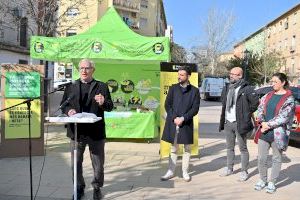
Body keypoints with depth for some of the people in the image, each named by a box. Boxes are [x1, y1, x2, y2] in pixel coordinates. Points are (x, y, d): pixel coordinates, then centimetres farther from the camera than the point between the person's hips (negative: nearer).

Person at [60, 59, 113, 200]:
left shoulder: (102, 87, 4)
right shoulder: (71, 87, 11)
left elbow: (110, 106, 0)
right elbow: (63, 105, 11)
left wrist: (103, 103, -21)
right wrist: (68, 110, -11)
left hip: (96, 132, -2)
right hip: (76, 131, 2)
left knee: (98, 163, 9)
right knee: (76, 163, 13)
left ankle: (97, 188, 29)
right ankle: (79, 188, 32)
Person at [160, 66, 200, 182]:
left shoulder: (194, 90, 1)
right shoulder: (173, 88, 6)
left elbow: (195, 108, -5)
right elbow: (167, 104, 2)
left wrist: (183, 118, -15)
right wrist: (174, 118, -10)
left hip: (187, 123, -1)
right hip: (172, 122, 1)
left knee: (187, 149, 9)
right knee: (173, 148, 10)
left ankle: (185, 172, 22)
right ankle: (171, 171, 19)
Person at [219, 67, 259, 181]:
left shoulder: (246, 89, -11)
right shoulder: (226, 88, 11)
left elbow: (256, 102, -12)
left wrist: (247, 114, -5)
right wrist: (222, 120, 13)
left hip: (240, 123, -6)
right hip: (227, 123, 7)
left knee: (243, 149, 4)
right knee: (229, 148, 17)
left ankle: (244, 172, 15)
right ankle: (229, 168, 30)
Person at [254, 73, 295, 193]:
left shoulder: (288, 99, -7)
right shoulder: (268, 96, 9)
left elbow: (283, 117, -14)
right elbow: (260, 110, 6)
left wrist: (268, 125, -14)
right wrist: (262, 122, -10)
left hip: (278, 133, -4)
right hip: (264, 132, 5)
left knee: (276, 159, 10)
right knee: (261, 158, 10)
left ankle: (272, 182, 24)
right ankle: (263, 180, 28)